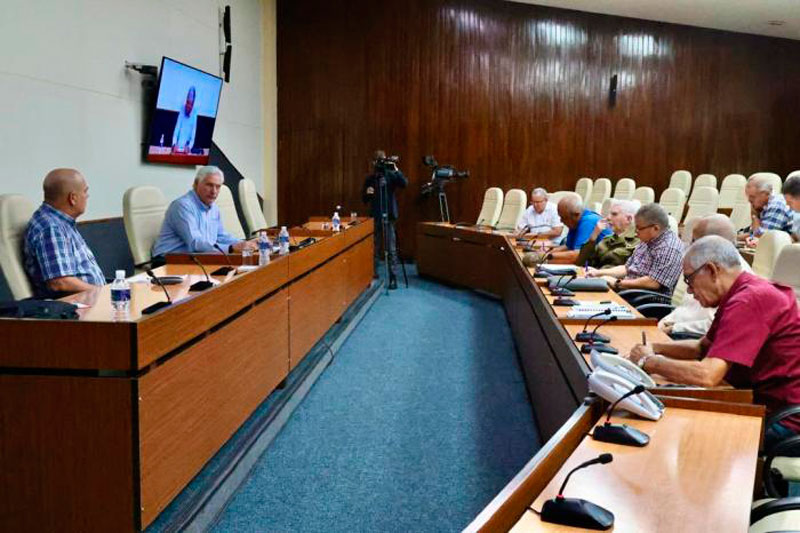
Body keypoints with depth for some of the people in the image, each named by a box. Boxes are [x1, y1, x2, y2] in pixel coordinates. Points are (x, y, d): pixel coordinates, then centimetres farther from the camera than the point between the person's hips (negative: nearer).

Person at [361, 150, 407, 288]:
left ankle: (393, 277, -1)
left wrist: (396, 170, -27)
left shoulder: (390, 175, 1)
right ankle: (373, 275, 13)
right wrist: (367, 193, -9)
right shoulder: (369, 179, 9)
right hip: (374, 217, 3)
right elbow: (364, 199, 12)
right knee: (375, 248, 4)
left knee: (391, 248, -4)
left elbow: (404, 184, -17)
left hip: (389, 216, -2)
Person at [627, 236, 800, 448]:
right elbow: (703, 347, 19)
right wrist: (655, 348, 3)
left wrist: (649, 361, -16)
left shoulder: (748, 301, -25)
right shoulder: (740, 293, 9)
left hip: (782, 418, -9)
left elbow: (706, 375, -31)